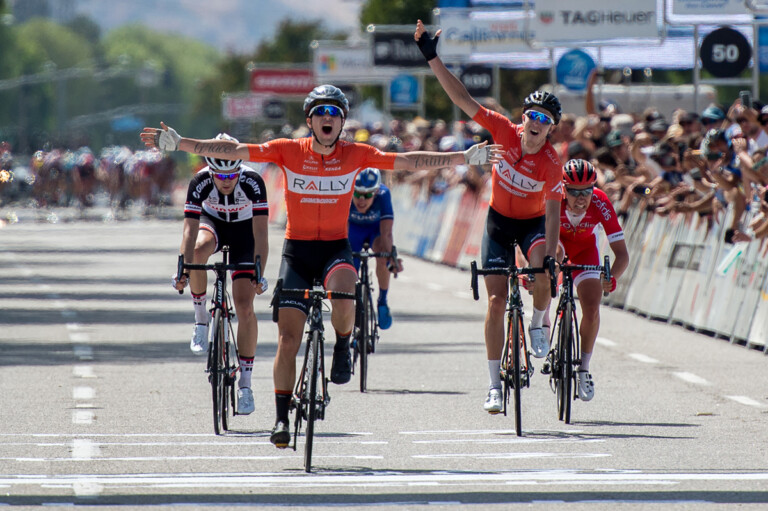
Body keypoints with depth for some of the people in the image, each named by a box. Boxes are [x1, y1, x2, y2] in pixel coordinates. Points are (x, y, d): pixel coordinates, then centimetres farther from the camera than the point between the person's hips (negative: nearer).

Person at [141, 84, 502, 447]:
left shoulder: (356, 155, -3)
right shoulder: (288, 151, -6)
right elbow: (232, 151, -10)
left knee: (343, 292, -35)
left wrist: (465, 158, -9)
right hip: (297, 249, 0)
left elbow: (409, 161, -4)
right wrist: (178, 144, -18)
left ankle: (342, 347, -3)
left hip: (336, 248, 0)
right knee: (288, 338, -6)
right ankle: (282, 419, 6)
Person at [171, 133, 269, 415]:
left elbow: (260, 232, -34)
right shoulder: (200, 182, -31)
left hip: (243, 230, -1)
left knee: (245, 308, -10)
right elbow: (190, 229, -35)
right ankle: (201, 318, -15)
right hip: (212, 222, 1)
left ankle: (245, 382, -1)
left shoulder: (253, 182, -33)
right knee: (199, 249, -37)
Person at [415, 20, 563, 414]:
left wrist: (550, 250, -36)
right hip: (499, 220, 1)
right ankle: (495, 384, 1)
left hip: (533, 222, -1)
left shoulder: (551, 163, -24)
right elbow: (463, 100, -20)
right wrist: (432, 57, -25)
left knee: (543, 271, -34)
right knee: (496, 301, -6)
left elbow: (553, 212, -24)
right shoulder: (505, 132, -20)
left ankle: (538, 323, -1)